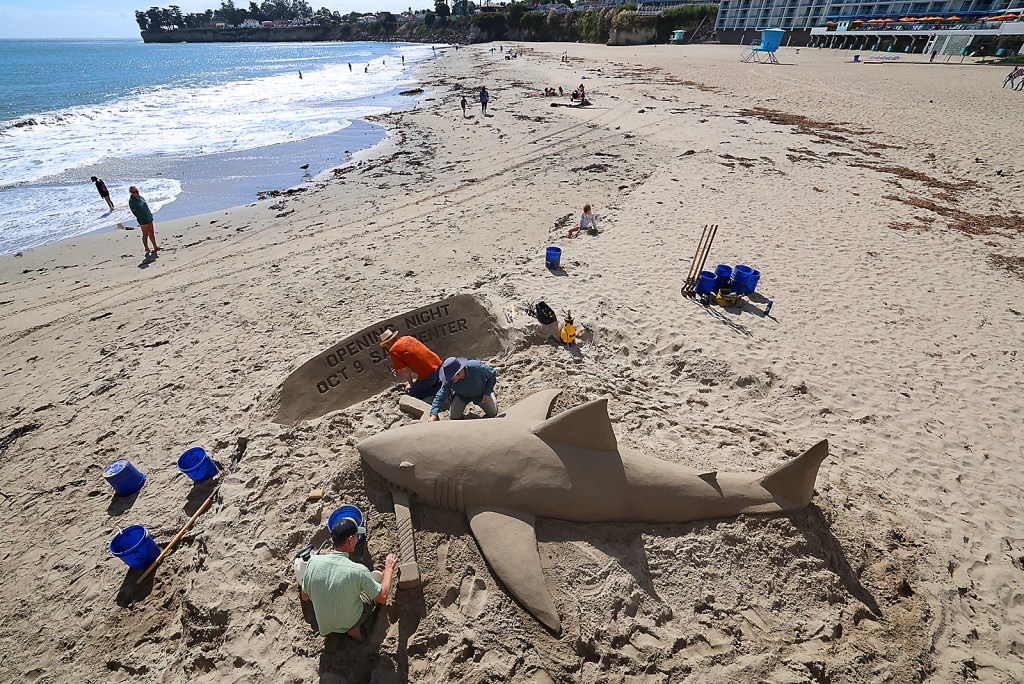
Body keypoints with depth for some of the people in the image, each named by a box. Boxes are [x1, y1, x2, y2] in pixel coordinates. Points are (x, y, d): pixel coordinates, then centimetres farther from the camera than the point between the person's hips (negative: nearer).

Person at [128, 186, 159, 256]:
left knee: (152, 233, 14)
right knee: (145, 234, 1)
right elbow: (135, 212, -15)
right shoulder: (131, 201, -13)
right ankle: (147, 249, 10)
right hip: (143, 221, -7)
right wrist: (143, 218, -18)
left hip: (149, 218, 7)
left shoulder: (141, 197, 10)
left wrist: (150, 214, 10)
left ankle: (155, 247, 24)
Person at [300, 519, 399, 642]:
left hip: (323, 624, 5)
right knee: (379, 576, 10)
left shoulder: (313, 561, -22)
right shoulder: (358, 571, -33)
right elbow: (382, 598, -19)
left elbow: (305, 597, -4)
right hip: (348, 622, -4)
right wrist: (389, 568, -8)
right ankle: (355, 627, 1)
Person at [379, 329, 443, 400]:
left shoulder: (393, 350, -8)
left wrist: (411, 383, 11)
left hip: (428, 374, -8)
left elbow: (404, 371, -5)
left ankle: (440, 388, -3)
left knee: (410, 393, 12)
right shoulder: (407, 338, 15)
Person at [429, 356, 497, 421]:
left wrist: (487, 393, -23)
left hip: (481, 394, -1)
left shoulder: (477, 367, -40)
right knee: (453, 417, -5)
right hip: (462, 396, 1)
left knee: (493, 413, 3)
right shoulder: (449, 380, -33)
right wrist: (434, 414, -41)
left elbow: (492, 374, -22)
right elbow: (441, 395, -29)